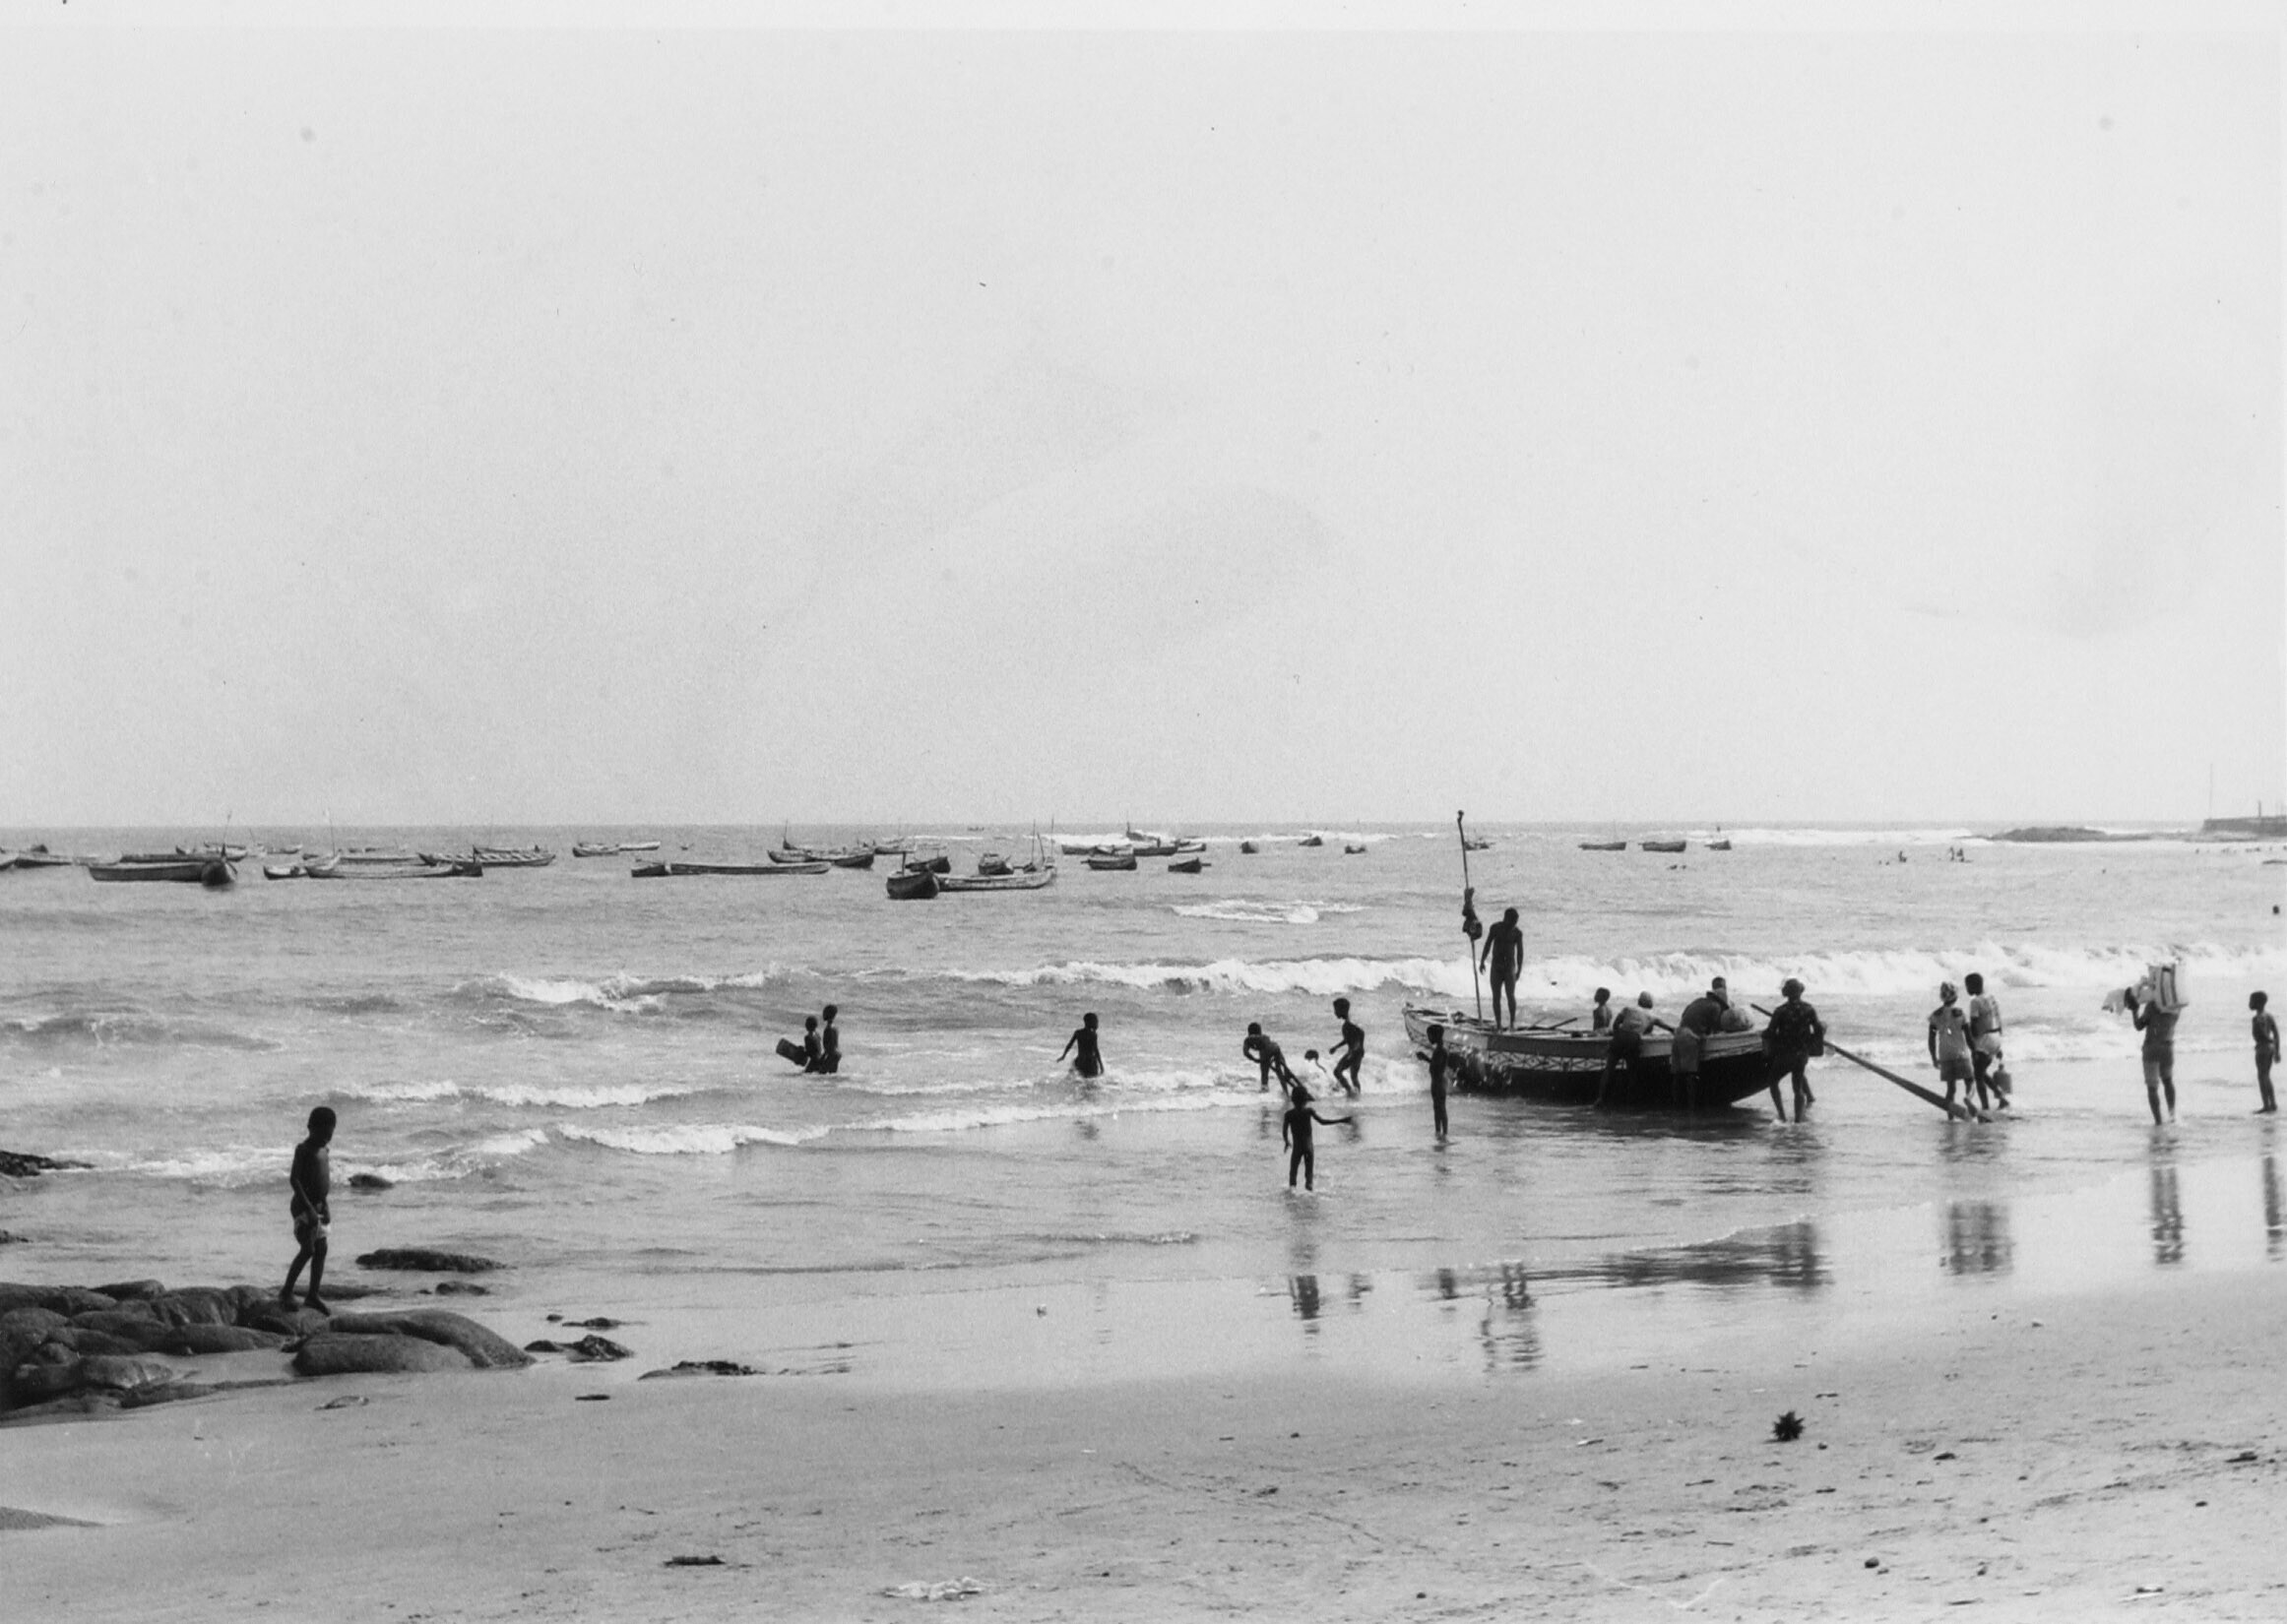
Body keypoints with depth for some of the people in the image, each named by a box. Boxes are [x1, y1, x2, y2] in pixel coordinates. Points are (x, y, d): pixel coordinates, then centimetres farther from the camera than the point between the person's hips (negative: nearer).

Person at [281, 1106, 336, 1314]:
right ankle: (286, 1291, -2)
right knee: (308, 1249, -14)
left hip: (317, 1206, 8)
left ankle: (313, 1296, 12)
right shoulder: (303, 1149, -12)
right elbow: (294, 1180, -19)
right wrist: (309, 1208, -24)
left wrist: (325, 1207, 18)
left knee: (321, 1250, 6)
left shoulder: (324, 1151, 13)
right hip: (303, 1206, -8)